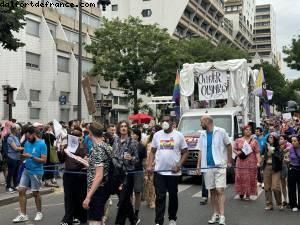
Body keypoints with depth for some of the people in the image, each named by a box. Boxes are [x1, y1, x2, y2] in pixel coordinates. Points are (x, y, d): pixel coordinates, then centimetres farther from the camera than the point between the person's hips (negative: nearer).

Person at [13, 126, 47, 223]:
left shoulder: (42, 144, -14)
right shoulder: (27, 143, 5)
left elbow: (44, 160, -16)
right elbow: (25, 155, 14)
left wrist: (31, 156, -24)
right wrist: (23, 156, -9)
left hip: (36, 172, -6)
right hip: (26, 170, 6)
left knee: (35, 193, 7)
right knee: (21, 190, -1)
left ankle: (39, 213, 28)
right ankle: (23, 215, 8)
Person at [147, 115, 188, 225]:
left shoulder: (179, 135, -1)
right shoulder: (157, 135, 6)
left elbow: (185, 152, 1)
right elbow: (153, 151, 11)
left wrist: (179, 165, -12)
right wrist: (149, 165, -3)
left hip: (173, 172, -1)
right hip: (159, 172, 1)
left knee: (173, 196, 12)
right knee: (160, 197, -2)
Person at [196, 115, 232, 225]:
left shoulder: (220, 131, -3)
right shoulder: (203, 135, 11)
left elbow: (228, 145, 3)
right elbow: (201, 151, 13)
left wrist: (229, 161, 1)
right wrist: (198, 165, 5)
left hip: (220, 165, -5)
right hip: (207, 167, 5)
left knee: (220, 190, -10)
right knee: (212, 191, 8)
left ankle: (222, 216, -10)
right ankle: (216, 214, 16)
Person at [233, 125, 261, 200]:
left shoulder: (254, 141, 5)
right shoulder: (238, 140, 9)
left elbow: (257, 152, -2)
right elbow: (234, 149, 12)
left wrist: (258, 162, -13)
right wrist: (238, 153, -10)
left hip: (251, 163, -1)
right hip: (241, 163, 1)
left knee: (250, 178, 0)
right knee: (240, 178, 1)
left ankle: (248, 194, 8)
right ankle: (241, 193, 17)